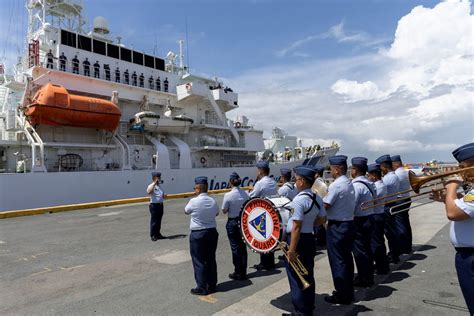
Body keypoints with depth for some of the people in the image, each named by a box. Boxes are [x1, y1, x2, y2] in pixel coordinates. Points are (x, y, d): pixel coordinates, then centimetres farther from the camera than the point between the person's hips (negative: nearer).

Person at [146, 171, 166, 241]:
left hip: (160, 205, 8)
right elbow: (148, 191, -35)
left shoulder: (159, 186, 15)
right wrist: (154, 183, -31)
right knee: (154, 221, -1)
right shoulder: (151, 186, -11)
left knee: (159, 220, 16)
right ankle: (153, 235, 9)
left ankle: (158, 234, 27)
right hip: (154, 205, -8)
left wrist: (163, 196, 4)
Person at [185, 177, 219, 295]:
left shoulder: (194, 201, -16)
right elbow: (216, 213, 16)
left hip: (197, 234, -5)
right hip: (212, 232, 5)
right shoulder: (213, 201, -1)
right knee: (211, 260, 15)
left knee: (199, 261, 6)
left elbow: (186, 211, 3)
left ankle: (202, 288, 12)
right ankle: (212, 285, 25)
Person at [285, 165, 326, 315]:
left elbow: (296, 227, -24)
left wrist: (291, 250, -21)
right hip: (309, 238, 9)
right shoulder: (317, 198, 4)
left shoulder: (299, 199, -23)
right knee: (307, 275, 21)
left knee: (296, 278, 6)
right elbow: (322, 219, 13)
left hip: (298, 240, -9)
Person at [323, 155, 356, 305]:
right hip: (349, 223, 9)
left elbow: (325, 205, -19)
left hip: (337, 226, -9)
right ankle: (348, 291, 31)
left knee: (337, 260, 3)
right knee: (346, 258, 18)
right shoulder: (349, 183, 7)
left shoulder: (336, 185, -20)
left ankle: (342, 295, 14)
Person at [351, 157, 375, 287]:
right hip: (369, 218, 9)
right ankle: (368, 276, 32)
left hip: (360, 221, -9)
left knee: (359, 250, 3)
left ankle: (364, 279, 13)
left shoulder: (356, 185, -21)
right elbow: (373, 200, 14)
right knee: (366, 248, 19)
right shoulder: (368, 183, 8)